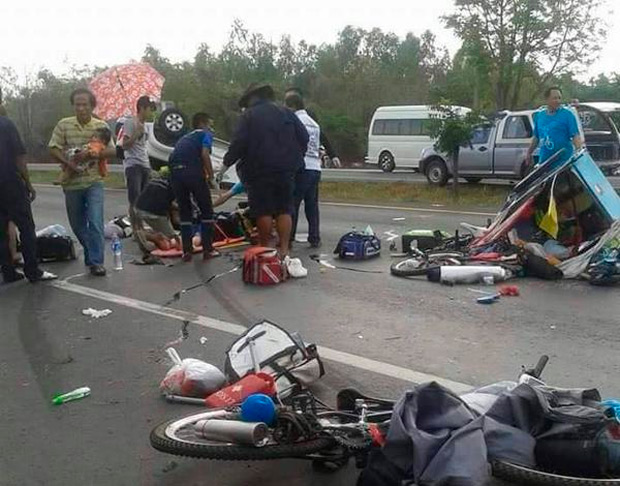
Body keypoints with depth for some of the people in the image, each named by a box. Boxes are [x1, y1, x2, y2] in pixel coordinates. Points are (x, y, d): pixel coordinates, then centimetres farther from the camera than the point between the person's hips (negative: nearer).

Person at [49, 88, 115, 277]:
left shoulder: (101, 126, 1)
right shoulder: (63, 125, 2)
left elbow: (112, 151, -5)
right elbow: (53, 149, -2)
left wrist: (92, 154, -21)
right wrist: (68, 163, -18)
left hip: (94, 181, -2)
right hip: (72, 182, 2)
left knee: (95, 222, -12)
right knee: (77, 225, 13)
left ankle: (95, 262, -6)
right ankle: (92, 252, 34)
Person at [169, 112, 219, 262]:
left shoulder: (185, 137, 33)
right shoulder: (205, 134, 13)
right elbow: (204, 154, -7)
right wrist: (211, 175, 2)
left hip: (175, 172, 6)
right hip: (193, 172, -6)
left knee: (184, 211, 16)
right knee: (206, 210, 9)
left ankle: (187, 251, 13)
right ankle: (208, 249, 9)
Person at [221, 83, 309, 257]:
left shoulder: (248, 115, -2)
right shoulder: (286, 113, 10)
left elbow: (238, 143, -10)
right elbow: (304, 136, 8)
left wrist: (227, 163, 1)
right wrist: (296, 157, 20)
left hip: (259, 171, -4)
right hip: (286, 170, 4)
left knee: (263, 210, 1)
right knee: (284, 209, 6)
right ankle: (284, 249, 3)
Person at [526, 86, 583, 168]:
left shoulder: (567, 114, -5)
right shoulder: (539, 115, 10)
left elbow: (575, 135, -13)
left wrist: (579, 148, -31)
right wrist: (529, 153, 25)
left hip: (563, 161, -5)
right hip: (544, 160, 5)